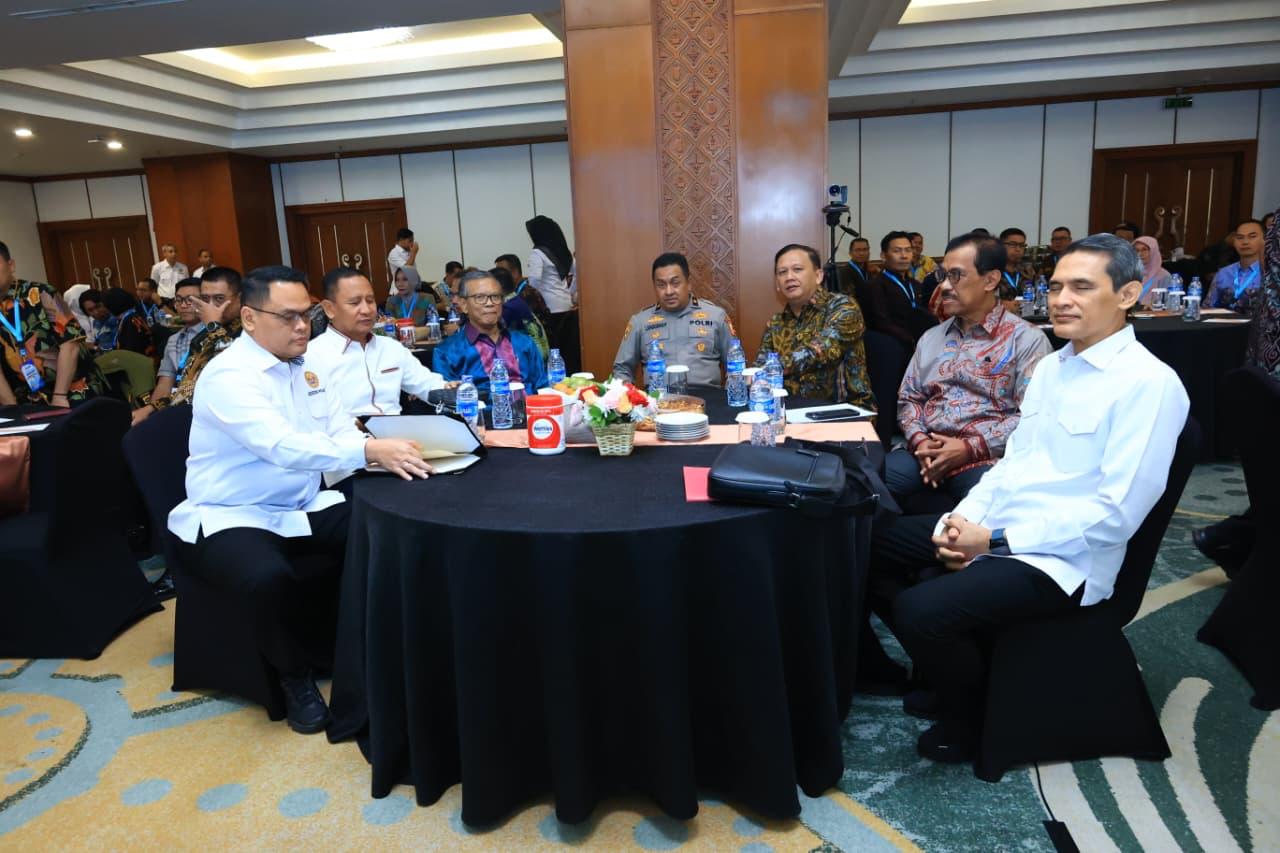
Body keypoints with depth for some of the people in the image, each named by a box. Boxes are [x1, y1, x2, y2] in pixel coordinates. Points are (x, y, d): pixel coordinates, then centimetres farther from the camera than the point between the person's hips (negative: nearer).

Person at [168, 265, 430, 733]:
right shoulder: (228, 374, -18)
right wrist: (370, 450, -45)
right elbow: (282, 445, -33)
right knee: (269, 577, -36)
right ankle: (295, 676, -6)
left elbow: (343, 434, 2)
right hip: (231, 519, -7)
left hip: (301, 511, 7)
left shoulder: (305, 369, 7)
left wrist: (387, 450, -21)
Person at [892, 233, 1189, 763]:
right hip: (998, 533, 8)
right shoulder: (1051, 366, 12)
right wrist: (964, 520, -4)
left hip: (1060, 561, -8)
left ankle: (970, 721, 8)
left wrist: (996, 540, -19)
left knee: (919, 611, -24)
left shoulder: (1149, 383, -14)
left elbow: (1117, 513, -20)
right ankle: (942, 671, 23)